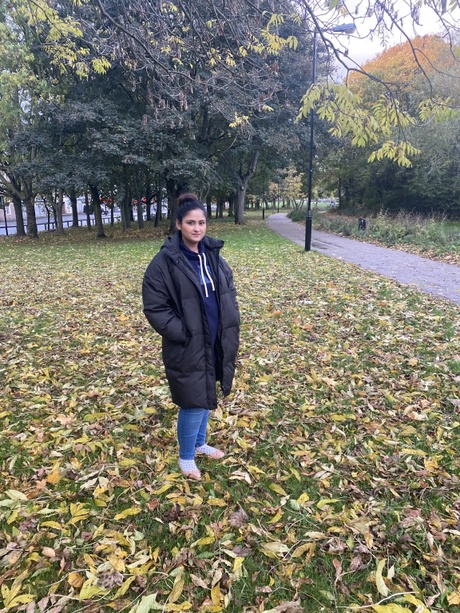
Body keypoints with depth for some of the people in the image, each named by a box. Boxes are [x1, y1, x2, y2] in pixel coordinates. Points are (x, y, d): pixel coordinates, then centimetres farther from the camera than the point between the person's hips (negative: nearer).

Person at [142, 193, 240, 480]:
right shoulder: (164, 262, -15)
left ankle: (200, 443, 43)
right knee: (194, 403, 2)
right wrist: (183, 334, -18)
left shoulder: (214, 256, 4)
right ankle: (186, 457, 27)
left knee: (206, 398, 20)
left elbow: (229, 293, 15)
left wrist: (230, 326, 4)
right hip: (187, 347, -6)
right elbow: (155, 309, -14)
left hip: (215, 344, 6)